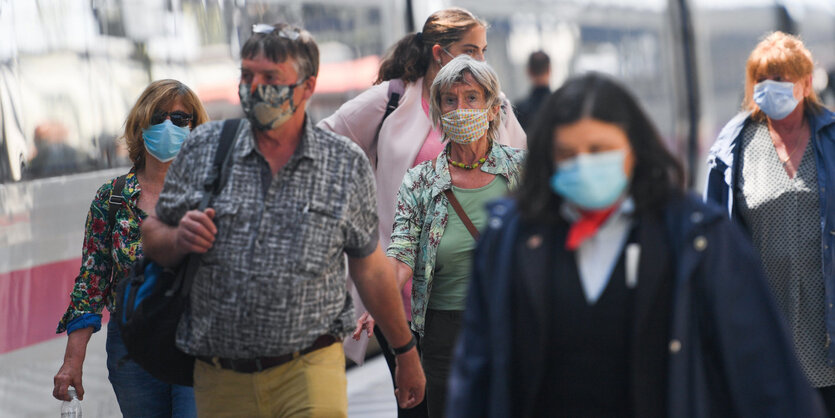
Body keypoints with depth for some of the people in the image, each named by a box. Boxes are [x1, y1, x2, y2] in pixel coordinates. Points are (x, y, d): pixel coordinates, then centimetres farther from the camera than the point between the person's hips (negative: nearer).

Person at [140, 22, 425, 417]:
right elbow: (152, 236, 12)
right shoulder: (203, 148, 5)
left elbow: (370, 268, 11)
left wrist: (406, 352, 17)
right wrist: (179, 240, -10)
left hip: (309, 369, -2)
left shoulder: (347, 164, 3)